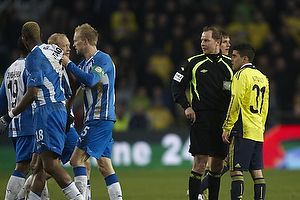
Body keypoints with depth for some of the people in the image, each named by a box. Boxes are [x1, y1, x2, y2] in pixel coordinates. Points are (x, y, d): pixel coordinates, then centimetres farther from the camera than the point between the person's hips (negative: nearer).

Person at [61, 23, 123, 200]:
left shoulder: (103, 59, -9)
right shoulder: (85, 63, 19)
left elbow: (90, 80, -25)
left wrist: (69, 64, -17)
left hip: (100, 118, -9)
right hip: (95, 119, 9)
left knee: (77, 159, -13)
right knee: (104, 165, 5)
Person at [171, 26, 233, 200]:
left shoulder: (229, 65, 11)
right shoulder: (194, 63, 5)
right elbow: (177, 85, 7)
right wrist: (186, 106, -5)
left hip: (223, 119, 3)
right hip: (201, 117, -3)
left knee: (218, 162, 6)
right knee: (200, 161, -10)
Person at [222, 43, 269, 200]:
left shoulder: (242, 75, -8)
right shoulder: (262, 77, 17)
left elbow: (235, 103, -14)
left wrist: (227, 128, -11)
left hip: (243, 131, -8)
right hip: (258, 132, 8)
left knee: (236, 170, -8)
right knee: (257, 172, 7)